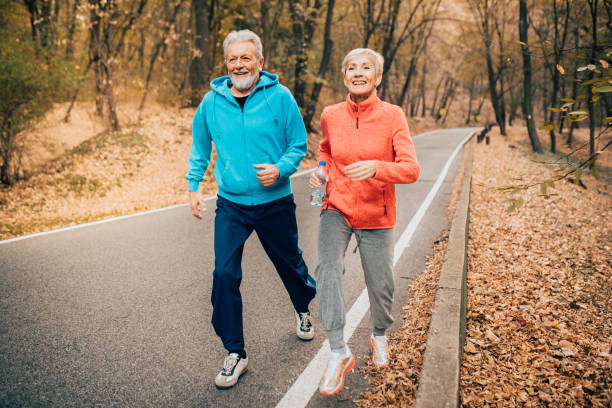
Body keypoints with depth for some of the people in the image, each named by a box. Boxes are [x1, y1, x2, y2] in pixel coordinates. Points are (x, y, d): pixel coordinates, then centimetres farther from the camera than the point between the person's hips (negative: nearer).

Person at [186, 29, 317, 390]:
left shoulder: (280, 96, -7)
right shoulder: (212, 102, 0)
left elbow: (299, 144, -2)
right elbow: (200, 149, 13)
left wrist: (280, 169, -21)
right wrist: (194, 186, 5)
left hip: (276, 202, -1)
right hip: (231, 205, 1)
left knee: (290, 264, 17)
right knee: (225, 275, -7)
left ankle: (304, 311, 51)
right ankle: (235, 353, 10)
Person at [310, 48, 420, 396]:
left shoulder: (393, 116, -10)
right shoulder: (331, 116, -2)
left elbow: (411, 169, -18)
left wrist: (376, 167, -35)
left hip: (376, 215, -1)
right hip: (336, 209, 1)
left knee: (380, 284, 9)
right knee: (328, 268, -22)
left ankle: (380, 337, 41)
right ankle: (339, 353, -9)